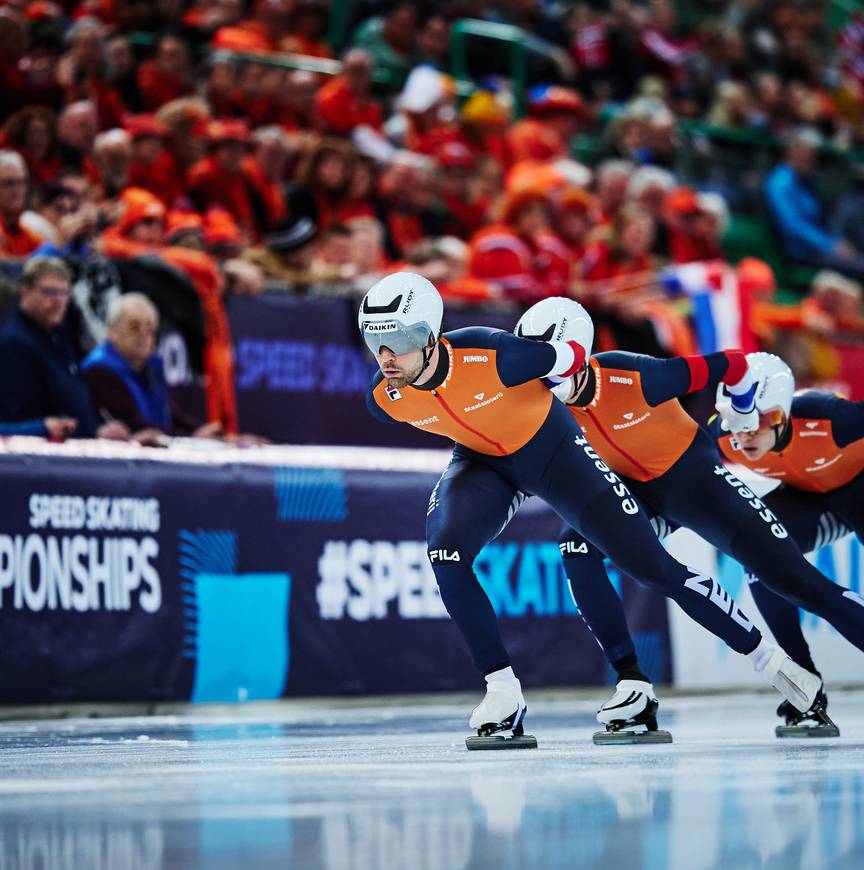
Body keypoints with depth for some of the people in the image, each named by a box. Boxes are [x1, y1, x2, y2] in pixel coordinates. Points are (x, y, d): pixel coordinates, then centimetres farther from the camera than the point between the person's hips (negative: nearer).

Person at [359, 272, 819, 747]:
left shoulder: (491, 355, -38)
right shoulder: (383, 399, -22)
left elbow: (570, 353, -18)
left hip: (551, 448, -4)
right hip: (481, 460, 4)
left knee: (649, 563, -2)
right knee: (445, 552, -23)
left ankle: (769, 658, 12)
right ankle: (503, 692, -8)